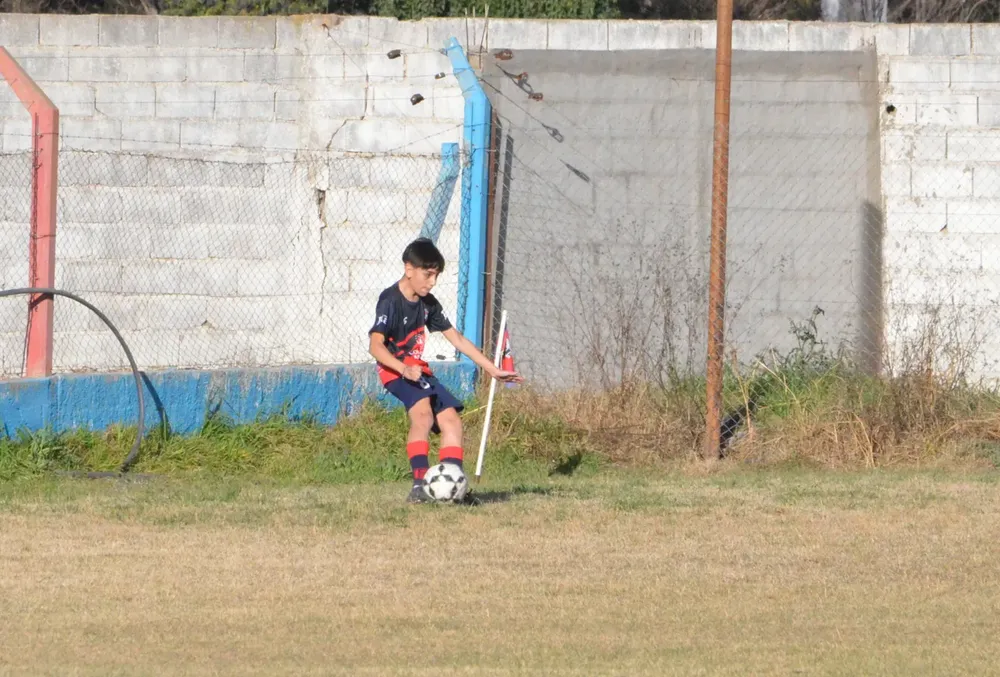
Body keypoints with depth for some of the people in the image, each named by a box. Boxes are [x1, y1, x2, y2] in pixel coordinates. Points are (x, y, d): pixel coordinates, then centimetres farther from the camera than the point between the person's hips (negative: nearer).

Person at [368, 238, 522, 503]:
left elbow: (457, 339, 17)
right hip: (394, 370, -9)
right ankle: (419, 486, -38)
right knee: (423, 413, -30)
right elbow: (375, 344, -26)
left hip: (419, 370, 9)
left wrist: (493, 369, 15)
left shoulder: (428, 303, 9)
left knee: (451, 419, -1)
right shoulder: (390, 301, -15)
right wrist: (404, 369, -41)